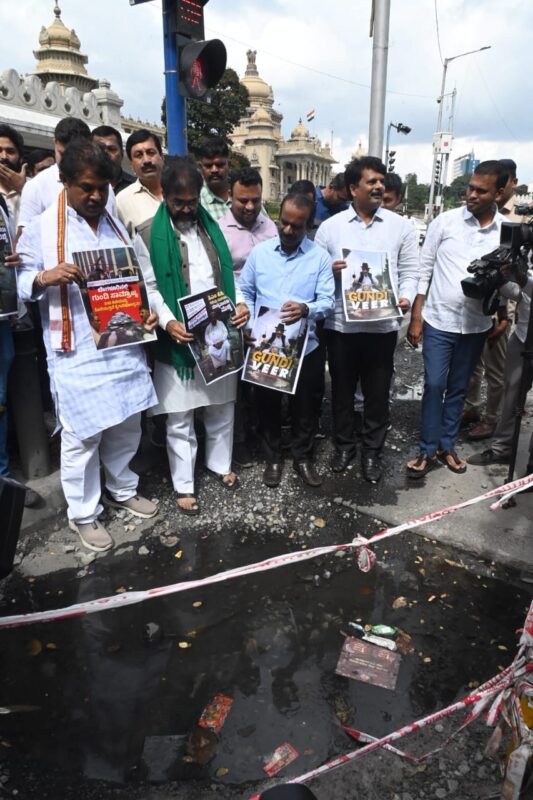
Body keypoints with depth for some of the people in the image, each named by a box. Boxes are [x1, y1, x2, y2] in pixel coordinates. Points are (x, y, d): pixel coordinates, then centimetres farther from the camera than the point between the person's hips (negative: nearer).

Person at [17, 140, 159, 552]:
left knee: (127, 426, 16)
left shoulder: (118, 225, 14)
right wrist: (45, 277, -22)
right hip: (78, 354, -5)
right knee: (82, 436, 3)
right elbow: (19, 282, -1)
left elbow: (144, 277, 16)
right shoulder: (41, 227, -2)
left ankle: (122, 489, 39)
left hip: (125, 346, 5)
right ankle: (83, 513, 23)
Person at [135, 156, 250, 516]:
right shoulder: (149, 233, -3)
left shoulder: (212, 226, 11)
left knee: (222, 407, 16)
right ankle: (184, 485, 20)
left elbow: (229, 273, 12)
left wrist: (241, 303, -6)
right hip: (178, 340, -4)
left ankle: (220, 464, 38)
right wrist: (167, 322, -23)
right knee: (180, 418, 5)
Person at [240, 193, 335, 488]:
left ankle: (303, 457, 32)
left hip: (306, 348, -1)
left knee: (305, 407, 12)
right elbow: (244, 293, 7)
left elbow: (328, 301, -9)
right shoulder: (259, 252, 4)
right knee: (267, 405, 13)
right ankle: (273, 458, 32)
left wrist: (306, 309, -30)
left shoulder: (320, 257, -2)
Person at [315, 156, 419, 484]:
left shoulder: (400, 226, 4)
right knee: (342, 389, 13)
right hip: (340, 325, 0)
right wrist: (330, 270, -16)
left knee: (378, 392, 9)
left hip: (383, 326, 0)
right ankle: (344, 445, 32)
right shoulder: (330, 226, 3)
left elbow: (410, 272, 5)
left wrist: (406, 298, -14)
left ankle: (373, 451, 27)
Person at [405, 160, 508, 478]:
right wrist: (415, 318, -5)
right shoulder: (446, 221, -4)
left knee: (458, 388, 12)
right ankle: (428, 450, 12)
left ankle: (447, 446, 27)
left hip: (476, 324, 2)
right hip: (438, 320, -2)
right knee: (434, 385, -2)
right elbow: (424, 269, -2)